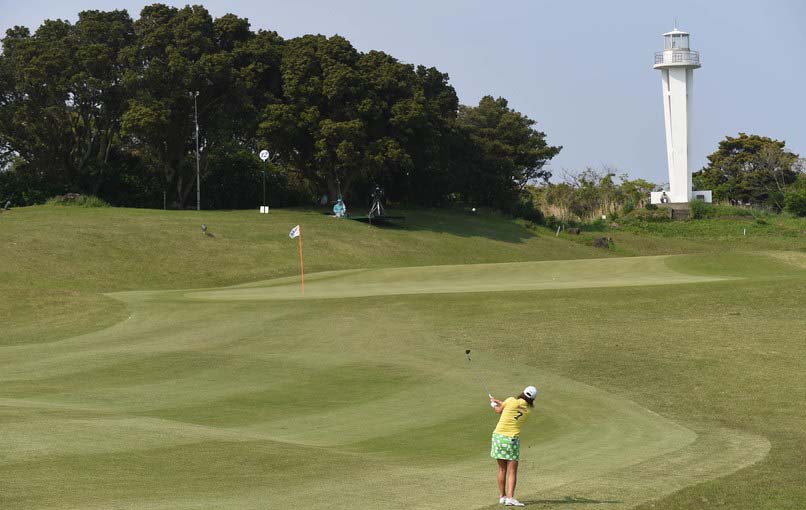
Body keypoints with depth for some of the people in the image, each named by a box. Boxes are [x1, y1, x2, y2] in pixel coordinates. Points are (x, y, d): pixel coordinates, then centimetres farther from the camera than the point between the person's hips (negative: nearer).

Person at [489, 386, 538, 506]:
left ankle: (502, 496, 18)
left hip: (498, 436, 1)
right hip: (512, 439, -1)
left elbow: (500, 410, 11)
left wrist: (494, 405, 33)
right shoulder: (528, 409, 2)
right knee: (512, 471, 0)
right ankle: (510, 498, -14)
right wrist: (497, 401, 28)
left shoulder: (511, 400, -7)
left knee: (502, 469, 11)